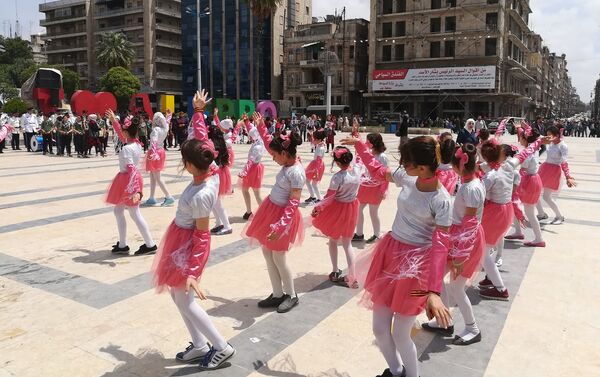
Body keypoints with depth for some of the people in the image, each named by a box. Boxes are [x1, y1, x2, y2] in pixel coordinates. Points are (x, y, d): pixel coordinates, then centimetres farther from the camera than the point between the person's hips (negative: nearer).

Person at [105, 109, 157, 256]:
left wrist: (136, 190, -36)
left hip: (127, 181, -9)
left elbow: (131, 169, -30)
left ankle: (150, 245, 7)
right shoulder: (137, 144, 4)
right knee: (118, 211, 18)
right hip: (133, 179, 9)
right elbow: (122, 137, 23)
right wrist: (113, 121, 29)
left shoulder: (126, 149, -22)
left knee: (135, 214, 0)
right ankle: (122, 245, 23)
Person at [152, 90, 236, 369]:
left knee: (185, 300, 5)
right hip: (182, 238, 9)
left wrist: (193, 272, -23)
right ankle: (200, 345, 29)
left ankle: (222, 347, 14)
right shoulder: (212, 171, -10)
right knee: (177, 293, 20)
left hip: (187, 243, -9)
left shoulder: (200, 196, -32)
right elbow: (202, 138, 5)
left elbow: (202, 235, -26)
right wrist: (199, 111, 11)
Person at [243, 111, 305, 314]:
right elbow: (269, 144, 22)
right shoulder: (287, 163, 3)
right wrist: (261, 127, 21)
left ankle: (292, 296, 21)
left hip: (282, 214, -9)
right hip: (270, 209, 9)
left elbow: (293, 203, -25)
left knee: (278, 259, 1)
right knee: (267, 254, 13)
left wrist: (281, 225, -30)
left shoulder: (297, 172, -23)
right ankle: (278, 294, 25)